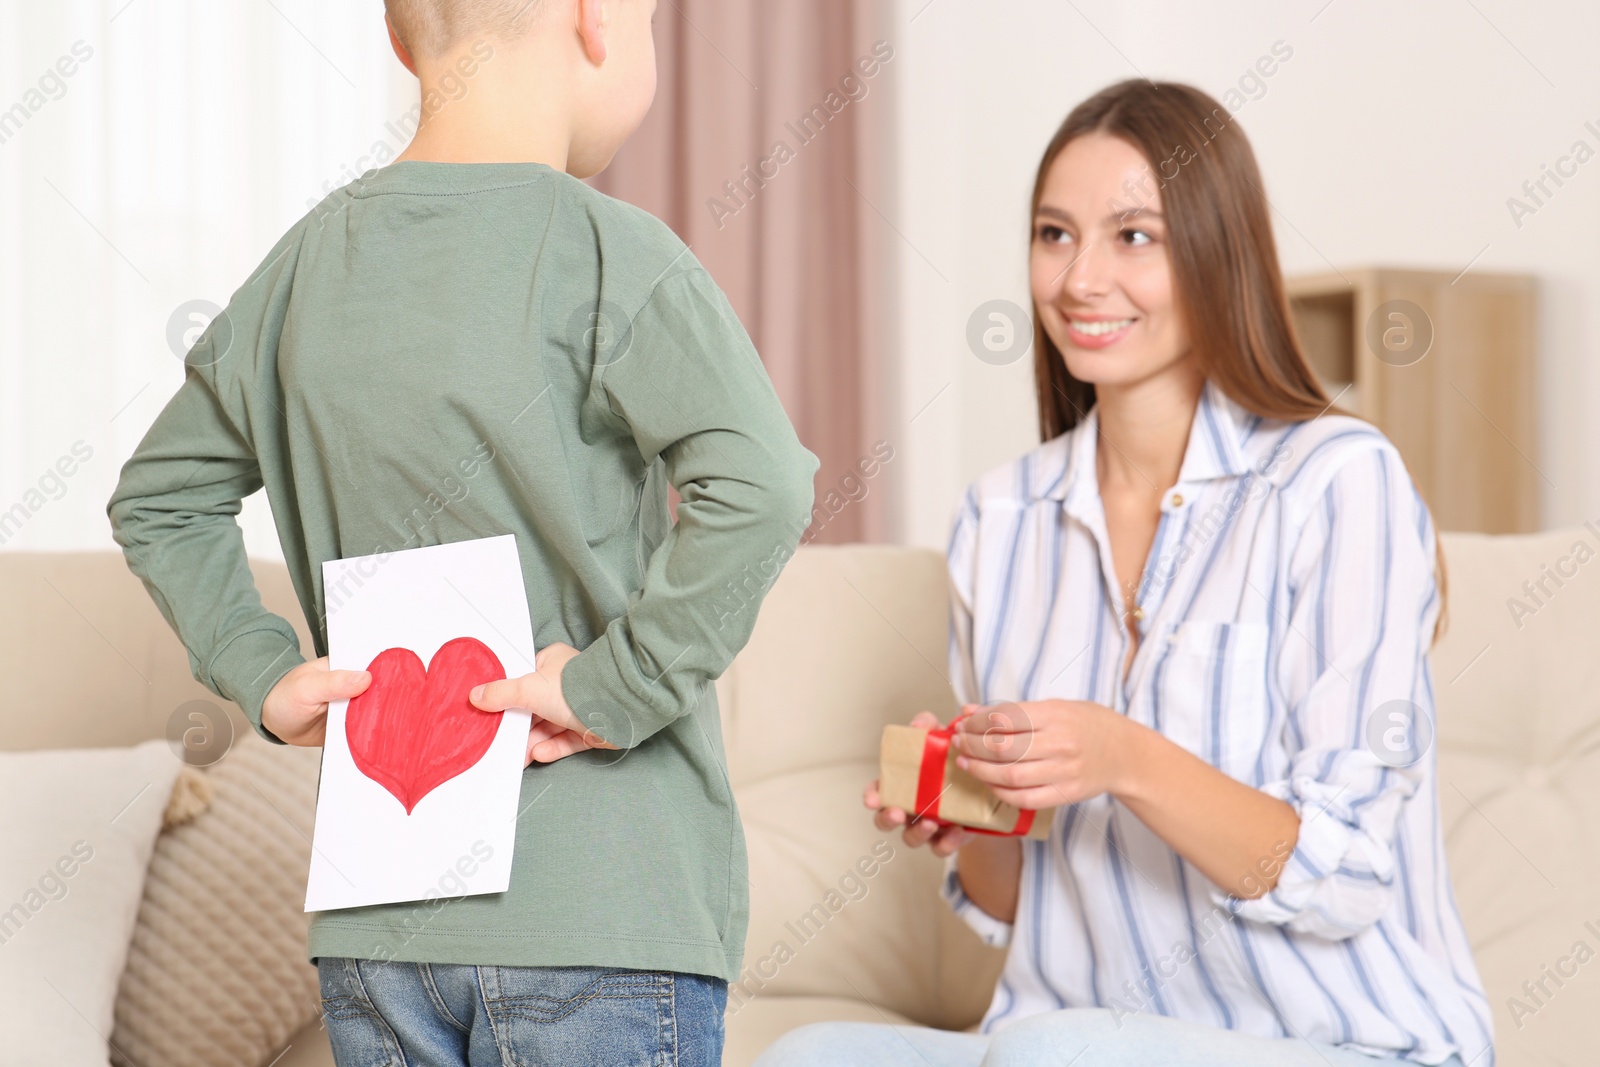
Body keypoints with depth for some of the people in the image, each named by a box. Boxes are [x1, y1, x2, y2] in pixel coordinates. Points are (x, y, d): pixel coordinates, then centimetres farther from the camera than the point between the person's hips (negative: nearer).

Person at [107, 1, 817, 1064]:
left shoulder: (305, 266, 7)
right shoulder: (608, 255, -13)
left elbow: (157, 498, 19)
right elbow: (759, 486, -28)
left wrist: (263, 674, 12)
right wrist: (616, 690, -19)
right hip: (605, 915, -6)